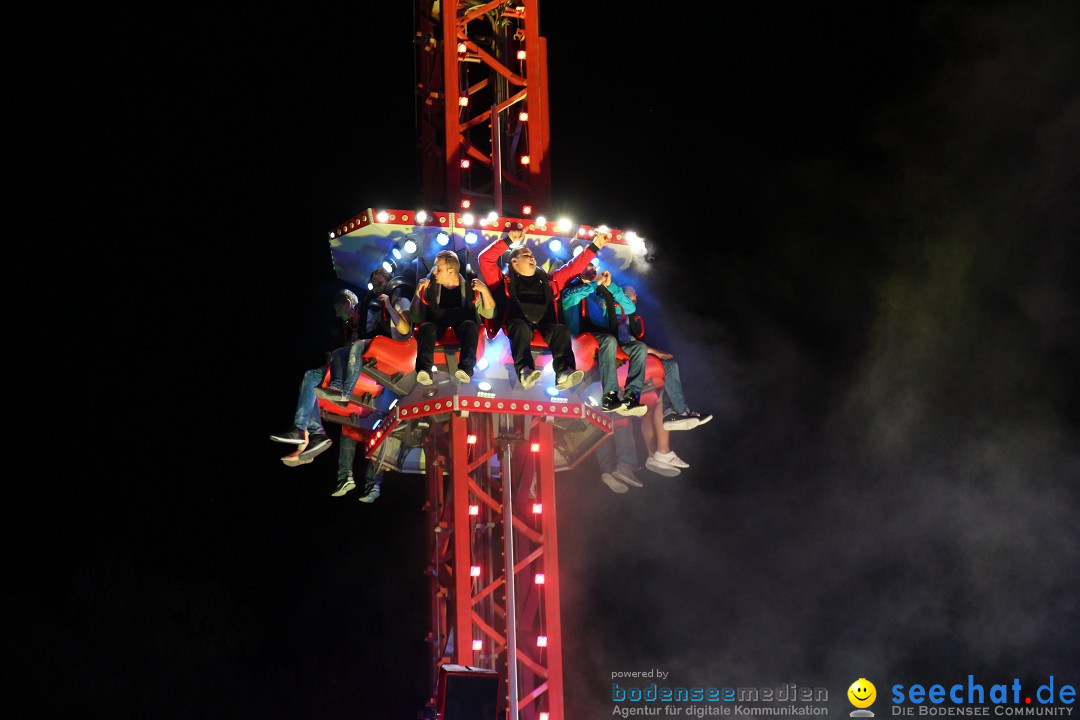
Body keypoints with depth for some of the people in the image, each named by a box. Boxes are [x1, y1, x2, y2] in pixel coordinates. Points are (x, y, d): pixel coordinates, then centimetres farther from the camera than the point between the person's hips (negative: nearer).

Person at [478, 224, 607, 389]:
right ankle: (525, 370, -61)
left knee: (561, 330, -30)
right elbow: (484, 258, 10)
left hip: (544, 326, 3)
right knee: (521, 328, -38)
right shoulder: (505, 281, 20)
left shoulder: (547, 280, 30)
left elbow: (574, 267, 31)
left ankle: (564, 373, -52)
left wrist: (594, 247, 26)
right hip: (518, 323, -3)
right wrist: (509, 241, 10)